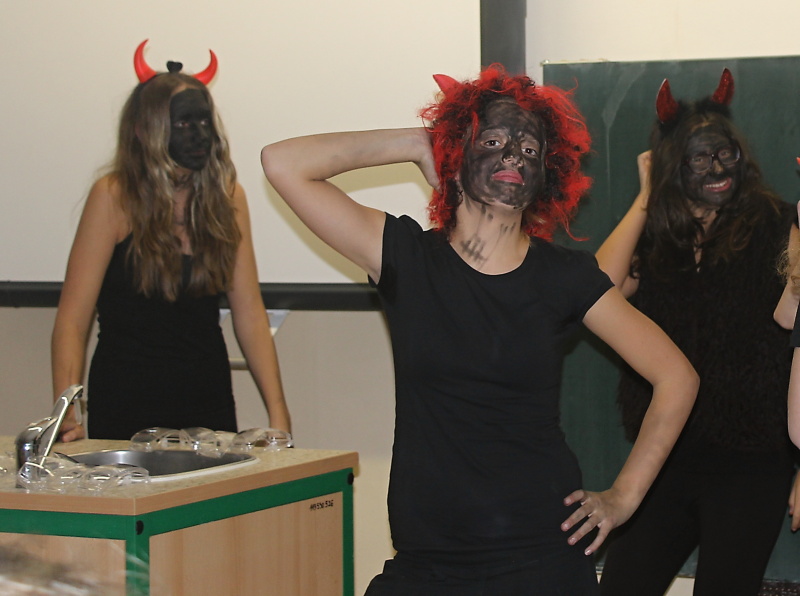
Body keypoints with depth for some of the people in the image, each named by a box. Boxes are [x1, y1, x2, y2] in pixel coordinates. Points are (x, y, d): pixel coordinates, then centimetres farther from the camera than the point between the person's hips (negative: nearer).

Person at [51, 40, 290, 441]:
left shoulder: (227, 198, 1)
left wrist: (277, 411, -7)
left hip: (210, 399, 4)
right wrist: (67, 416, -26)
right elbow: (72, 320, -13)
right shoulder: (114, 198, -11)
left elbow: (249, 312, 2)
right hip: (126, 404, -4)